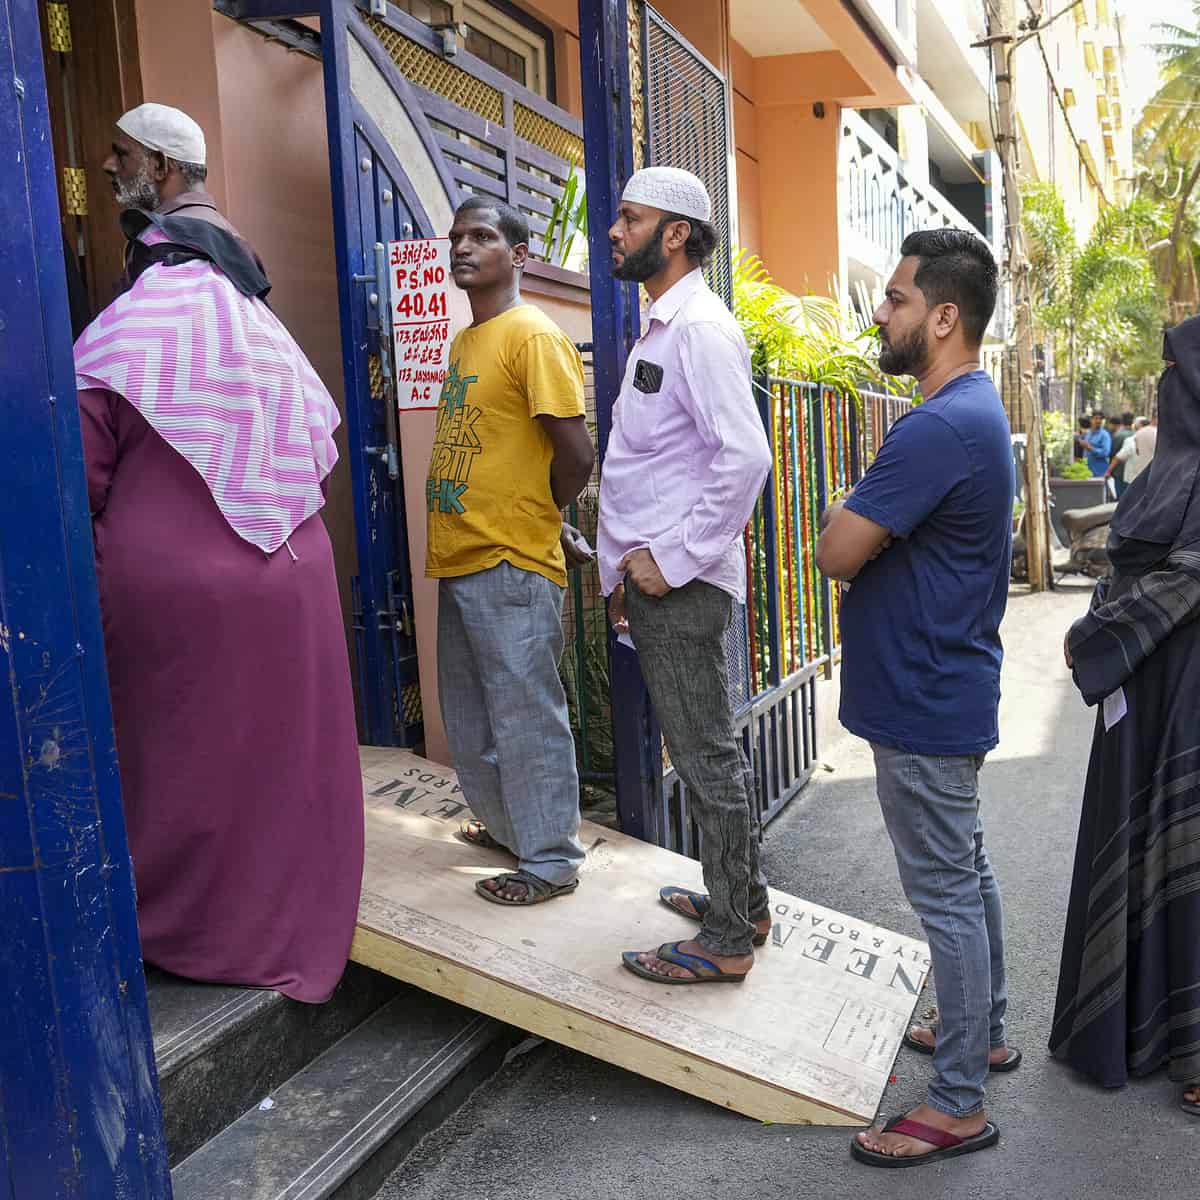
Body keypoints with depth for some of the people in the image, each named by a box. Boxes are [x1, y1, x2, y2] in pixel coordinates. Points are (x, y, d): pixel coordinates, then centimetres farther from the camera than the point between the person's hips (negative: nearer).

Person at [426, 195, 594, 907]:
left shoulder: (533, 335, -12)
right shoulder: (465, 341, 16)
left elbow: (576, 454, -17)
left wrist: (533, 518, -3)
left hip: (511, 568, -9)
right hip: (460, 561, 9)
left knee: (527, 718, 0)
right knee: (471, 721, 19)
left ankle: (552, 859, 13)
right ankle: (508, 826, 36)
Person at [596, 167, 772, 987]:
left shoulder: (701, 328, -13)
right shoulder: (659, 329, 18)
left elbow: (745, 457, -25)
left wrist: (674, 561, -20)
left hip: (683, 583, -10)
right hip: (655, 579, 10)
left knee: (708, 759, 0)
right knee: (710, 754, 19)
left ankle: (726, 941, 14)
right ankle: (743, 900, 34)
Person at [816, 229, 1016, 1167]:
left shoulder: (939, 428, -24)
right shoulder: (979, 411, 11)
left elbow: (838, 552, -23)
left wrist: (843, 516, -5)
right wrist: (859, 521, -2)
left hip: (922, 707, -10)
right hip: (951, 692, 10)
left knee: (945, 892, 1)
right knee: (967, 871, 21)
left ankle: (959, 1104, 16)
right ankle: (984, 1031, 39)